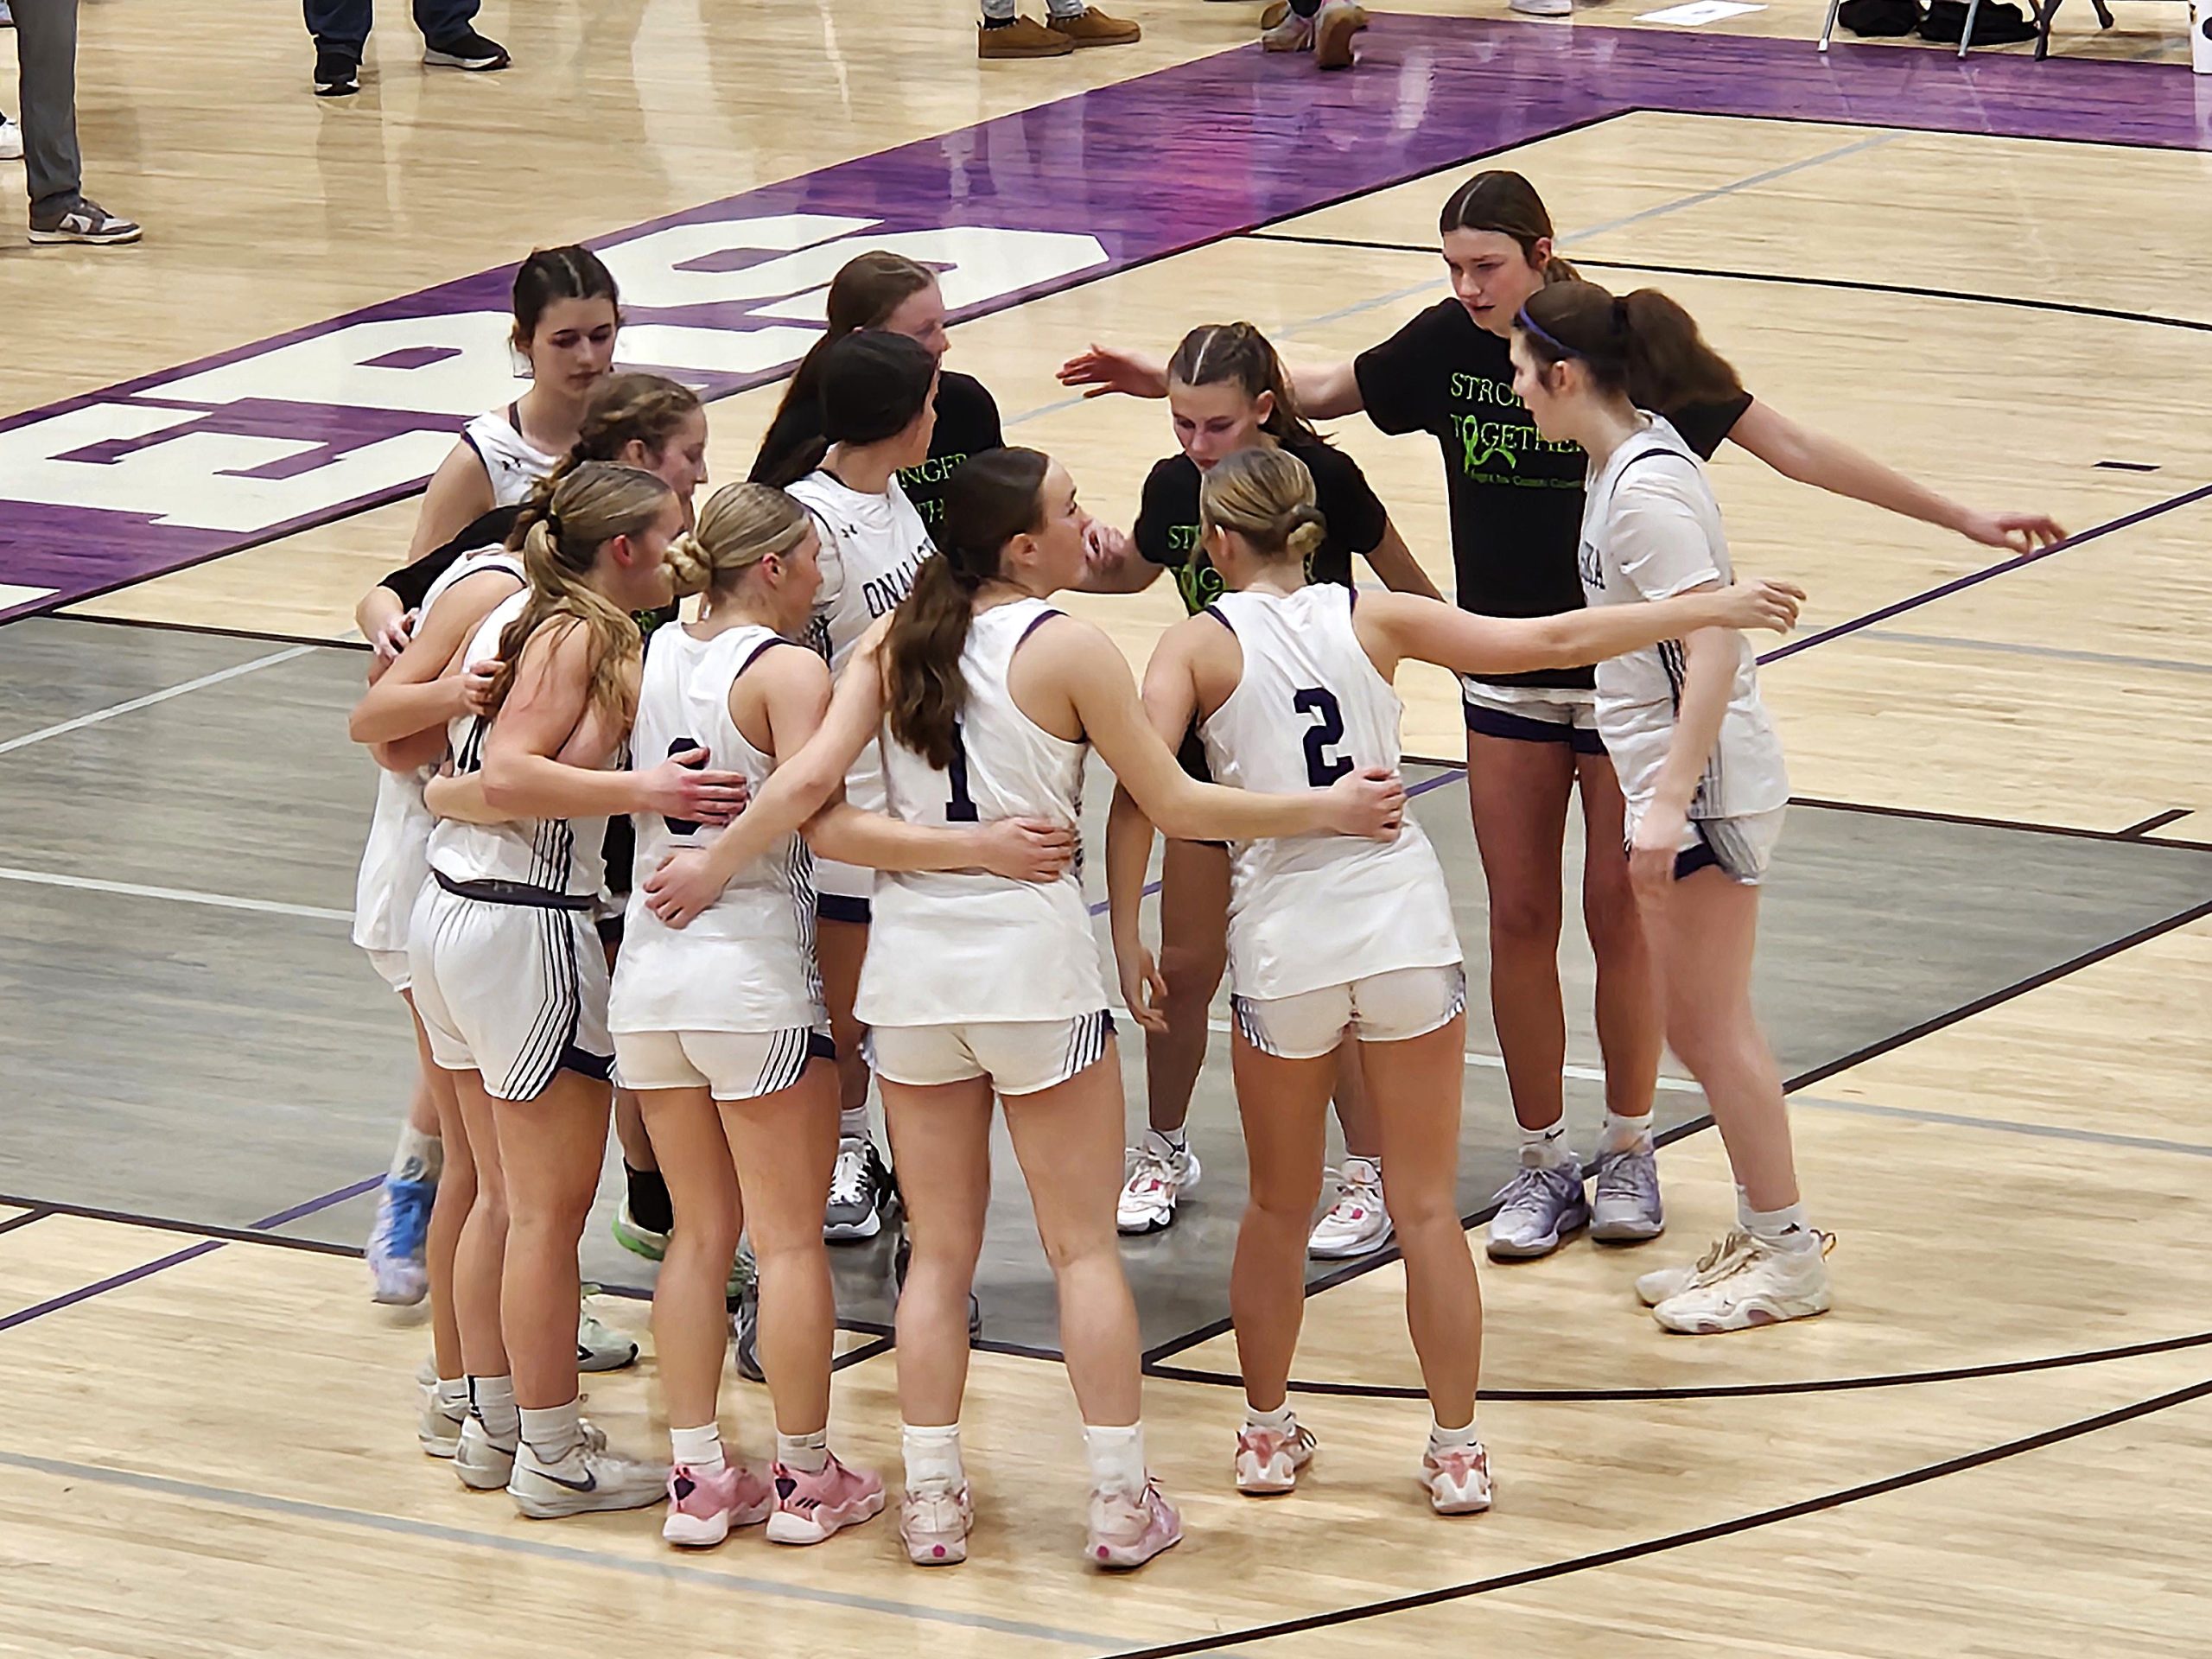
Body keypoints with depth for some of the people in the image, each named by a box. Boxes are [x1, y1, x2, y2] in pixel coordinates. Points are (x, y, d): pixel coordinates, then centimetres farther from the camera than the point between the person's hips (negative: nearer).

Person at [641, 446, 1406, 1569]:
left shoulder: (893, 643, 2)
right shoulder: (1066, 648, -9)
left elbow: (811, 777, -8)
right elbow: (1175, 806, -7)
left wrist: (710, 869, 3)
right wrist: (1330, 810, 1)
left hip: (912, 967, 4)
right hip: (1031, 960, -4)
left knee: (940, 1250, 11)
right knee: (1083, 1245, 5)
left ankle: (933, 1503, 10)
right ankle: (1121, 1502, 5)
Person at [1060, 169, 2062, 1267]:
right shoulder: (1446, 345, -5)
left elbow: (1790, 447, -14)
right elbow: (1320, 390, 13)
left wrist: (1960, 518, -16)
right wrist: (1171, 384, 15)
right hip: (1506, 678, 3)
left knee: (1620, 916, 2)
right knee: (1518, 918, 5)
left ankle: (1629, 1150, 19)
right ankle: (1543, 1164, 17)